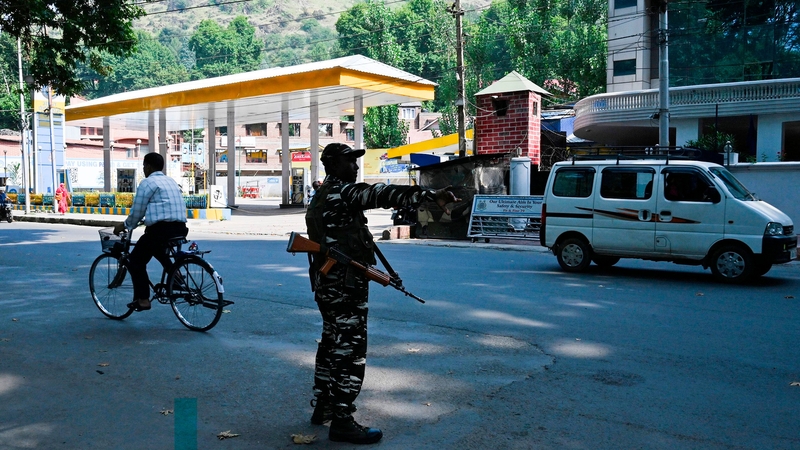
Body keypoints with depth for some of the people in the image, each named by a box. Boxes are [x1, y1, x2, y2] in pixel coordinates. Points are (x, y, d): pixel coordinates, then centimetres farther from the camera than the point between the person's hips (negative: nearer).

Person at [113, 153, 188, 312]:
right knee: (158, 249, 36)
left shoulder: (148, 182, -2)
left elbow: (137, 211, -2)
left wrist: (126, 225, 17)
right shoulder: (171, 181, 23)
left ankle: (142, 299, 1)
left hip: (161, 228, -8)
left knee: (136, 261, 7)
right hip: (180, 228, 8)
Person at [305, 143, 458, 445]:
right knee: (350, 352, -5)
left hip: (328, 284, 11)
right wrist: (430, 195, -34)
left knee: (332, 345, 19)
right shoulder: (340, 192, -15)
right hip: (345, 286, -11)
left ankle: (323, 407, 30)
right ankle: (341, 422, 2)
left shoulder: (323, 197, 18)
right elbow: (381, 194, -28)